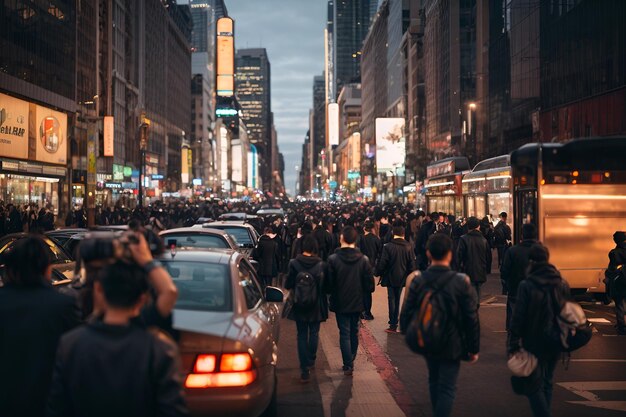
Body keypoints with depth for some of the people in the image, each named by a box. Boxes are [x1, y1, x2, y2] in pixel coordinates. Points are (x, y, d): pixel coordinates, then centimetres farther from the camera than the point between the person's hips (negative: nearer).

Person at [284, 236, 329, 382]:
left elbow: (288, 285, -8)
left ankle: (305, 369, 1)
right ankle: (311, 361, 35)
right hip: (316, 306, 1)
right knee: (314, 333, 20)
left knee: (302, 335, 6)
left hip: (299, 305, -1)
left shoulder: (294, 264, -13)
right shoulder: (321, 265, -11)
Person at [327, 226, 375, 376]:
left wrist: (331, 293, 7)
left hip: (340, 303, -2)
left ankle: (348, 365, 4)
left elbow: (329, 284, -14)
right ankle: (351, 360, 29)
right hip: (357, 302, 3)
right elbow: (370, 285, -8)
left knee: (344, 333, 5)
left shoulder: (333, 259, -17)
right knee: (354, 332, 18)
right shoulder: (363, 259, -10)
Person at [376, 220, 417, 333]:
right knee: (397, 300, 14)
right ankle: (395, 323, 20)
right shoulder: (408, 247, -4)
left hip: (391, 278, -3)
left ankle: (393, 326, 3)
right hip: (402, 277, 3)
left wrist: (378, 273, 4)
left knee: (392, 300, 3)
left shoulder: (388, 246, -15)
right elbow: (412, 264, 0)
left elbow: (382, 263, -12)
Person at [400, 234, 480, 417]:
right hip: (452, 345, -4)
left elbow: (406, 314, -4)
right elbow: (471, 318, -12)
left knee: (434, 381, 23)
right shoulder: (461, 282, -15)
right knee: (447, 388, 1)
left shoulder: (418, 281, -8)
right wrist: (474, 348, -2)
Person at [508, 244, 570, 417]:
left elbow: (518, 317, -16)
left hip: (534, 343, -5)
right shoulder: (562, 284, 0)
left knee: (534, 386, 3)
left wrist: (514, 344, -9)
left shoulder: (527, 286, -16)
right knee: (547, 382, 21)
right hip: (556, 343, 5)